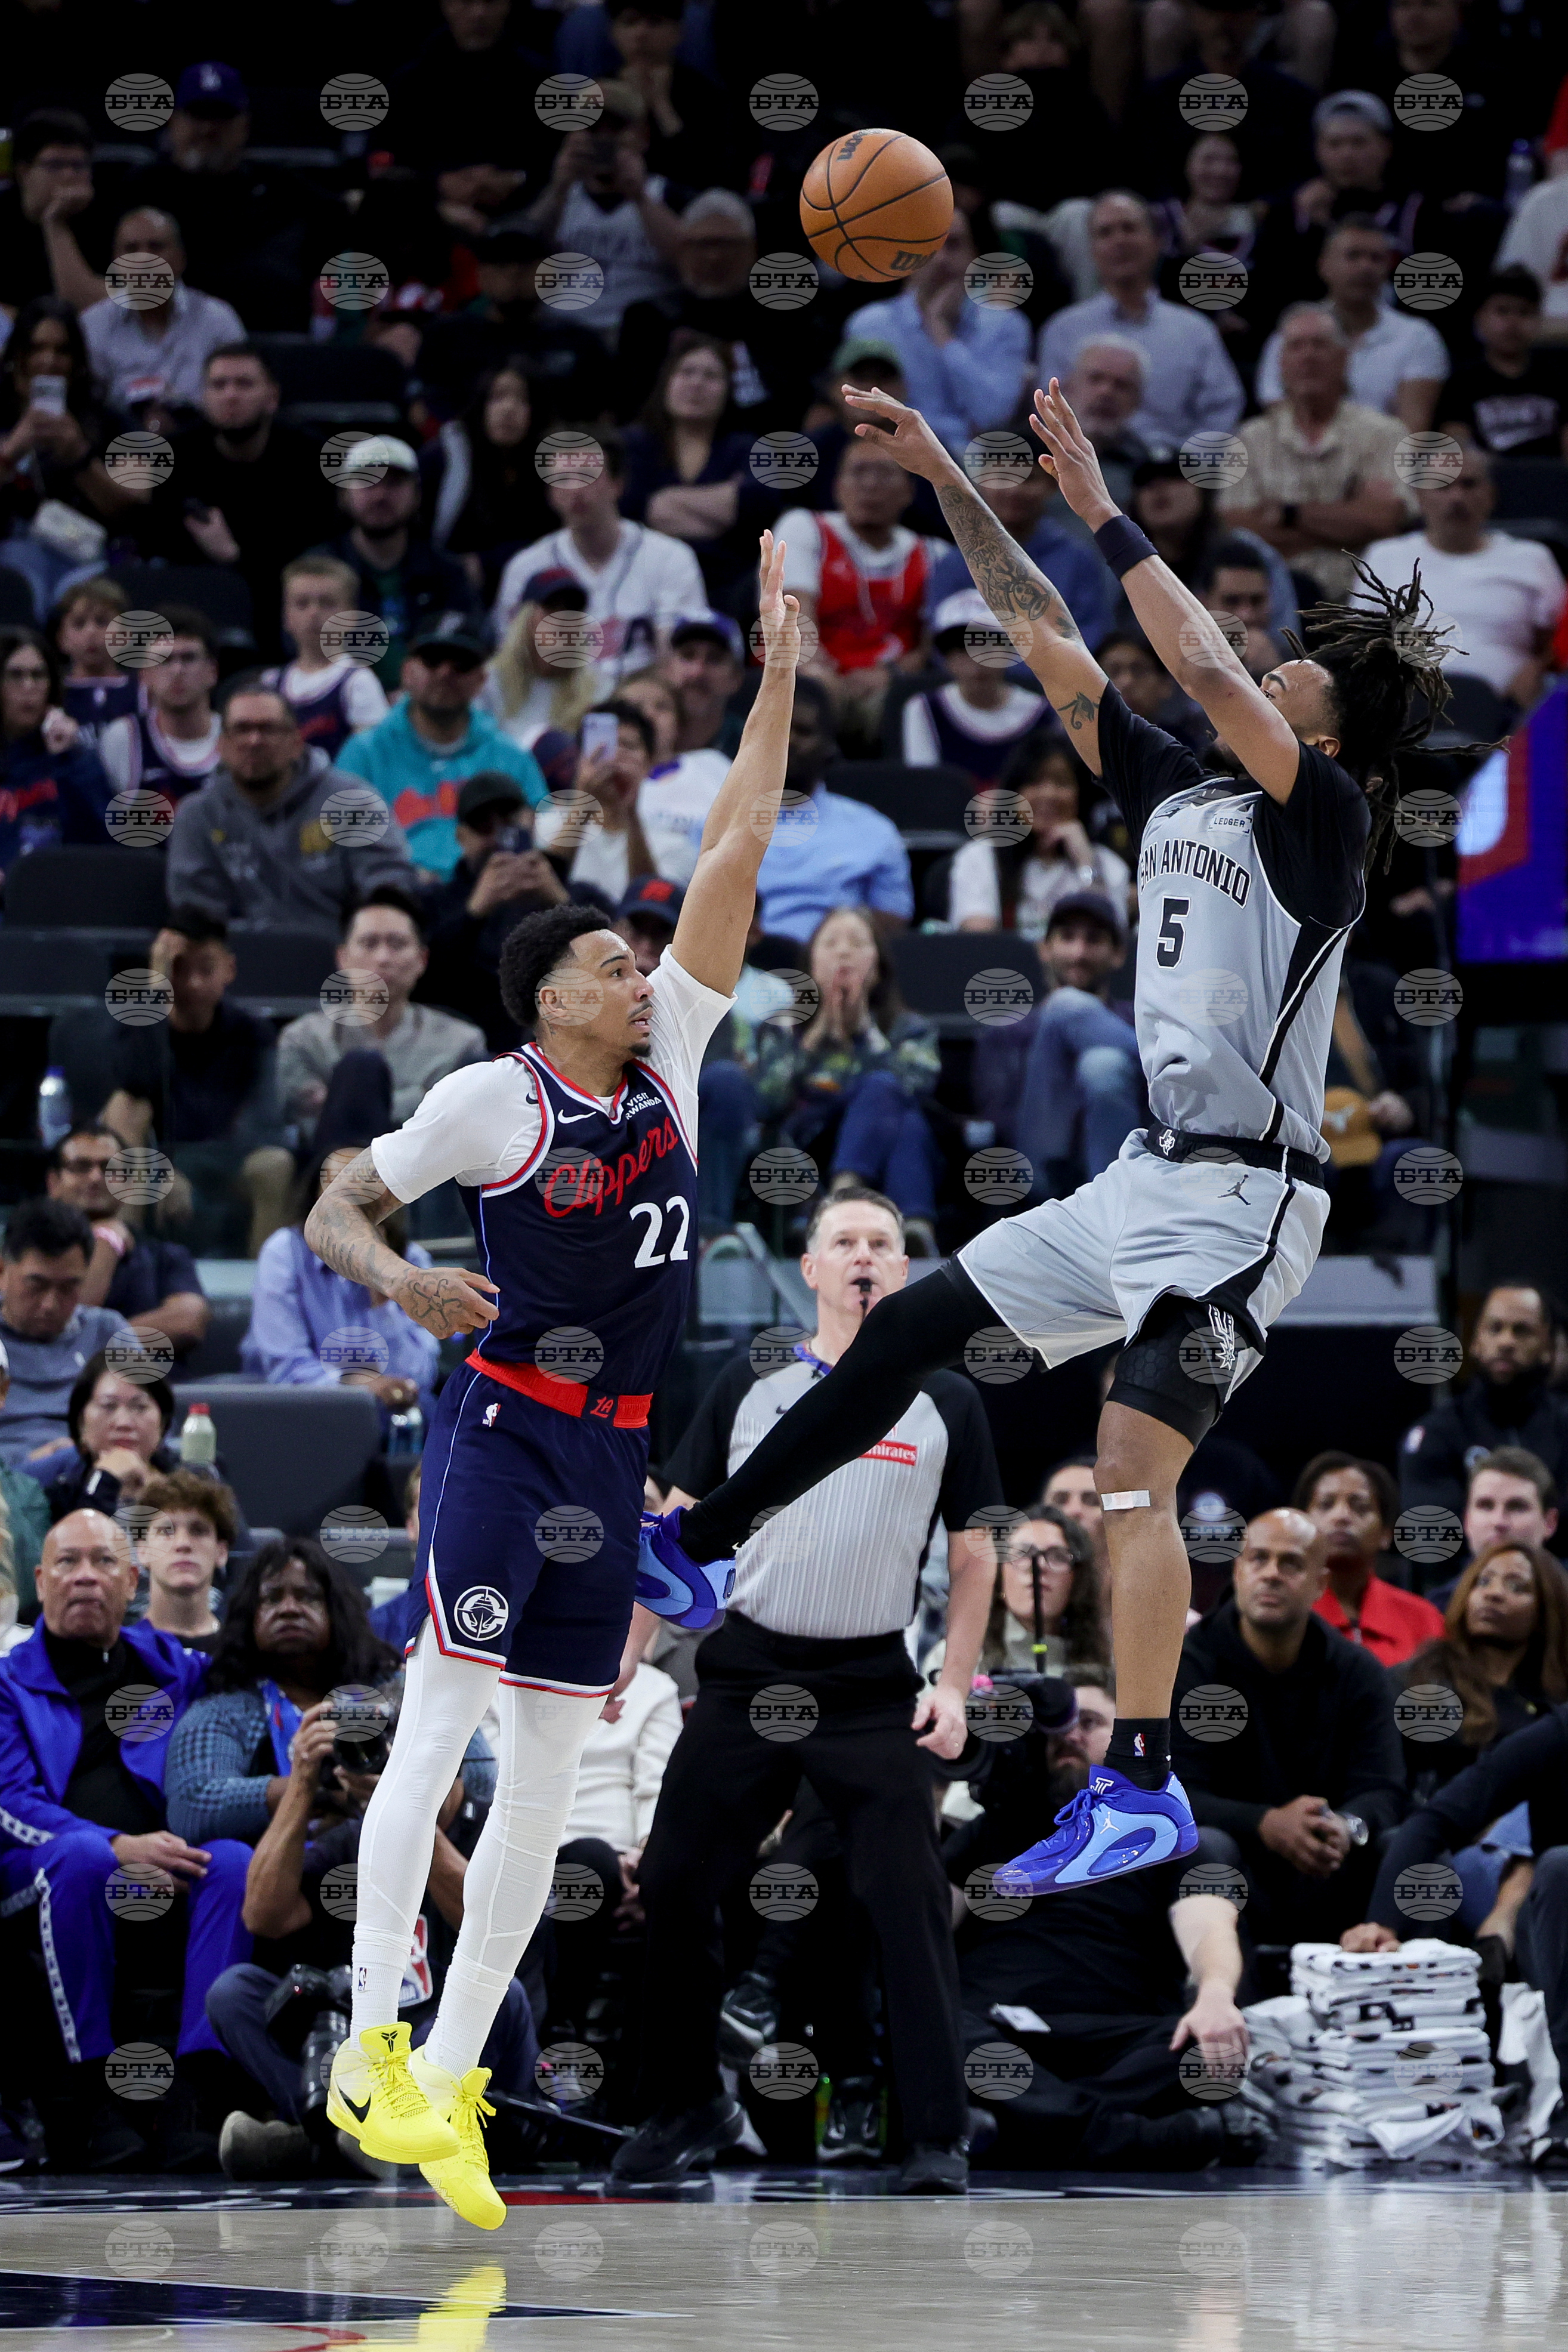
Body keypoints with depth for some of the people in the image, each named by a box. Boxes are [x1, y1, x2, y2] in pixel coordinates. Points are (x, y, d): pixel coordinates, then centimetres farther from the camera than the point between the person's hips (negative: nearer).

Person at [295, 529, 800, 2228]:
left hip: (611, 1452, 6)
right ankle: (370, 2039, -18)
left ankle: (450, 2079, 7)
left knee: (549, 1773, 4)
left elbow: (734, 855, 8)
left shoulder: (671, 1061, 9)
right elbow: (334, 1210, 0)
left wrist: (778, 679, 5)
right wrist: (398, 1278, -22)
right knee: (440, 1726, -15)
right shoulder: (488, 1098, -4)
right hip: (503, 1430, -6)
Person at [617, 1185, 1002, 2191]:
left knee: (911, 1907, -10)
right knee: (672, 1891, 1)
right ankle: (689, 2108, 17)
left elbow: (974, 1553, 8)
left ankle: (938, 2138, -5)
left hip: (875, 1690, -1)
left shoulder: (946, 1402, 3)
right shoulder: (749, 1384, 5)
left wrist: (955, 1686, -2)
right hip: (746, 1673, 2)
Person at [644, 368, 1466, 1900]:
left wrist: (1103, 512, -21)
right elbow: (1054, 648, 15)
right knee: (913, 1327, 14)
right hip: (1144, 1181, 9)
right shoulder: (1176, 797, 12)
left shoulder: (1325, 811, -10)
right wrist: (950, 484, 12)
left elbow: (1206, 669, -24)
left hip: (1239, 1197, -9)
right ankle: (700, 1546, 27)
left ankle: (1142, 1787, -20)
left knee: (1132, 1464, -19)